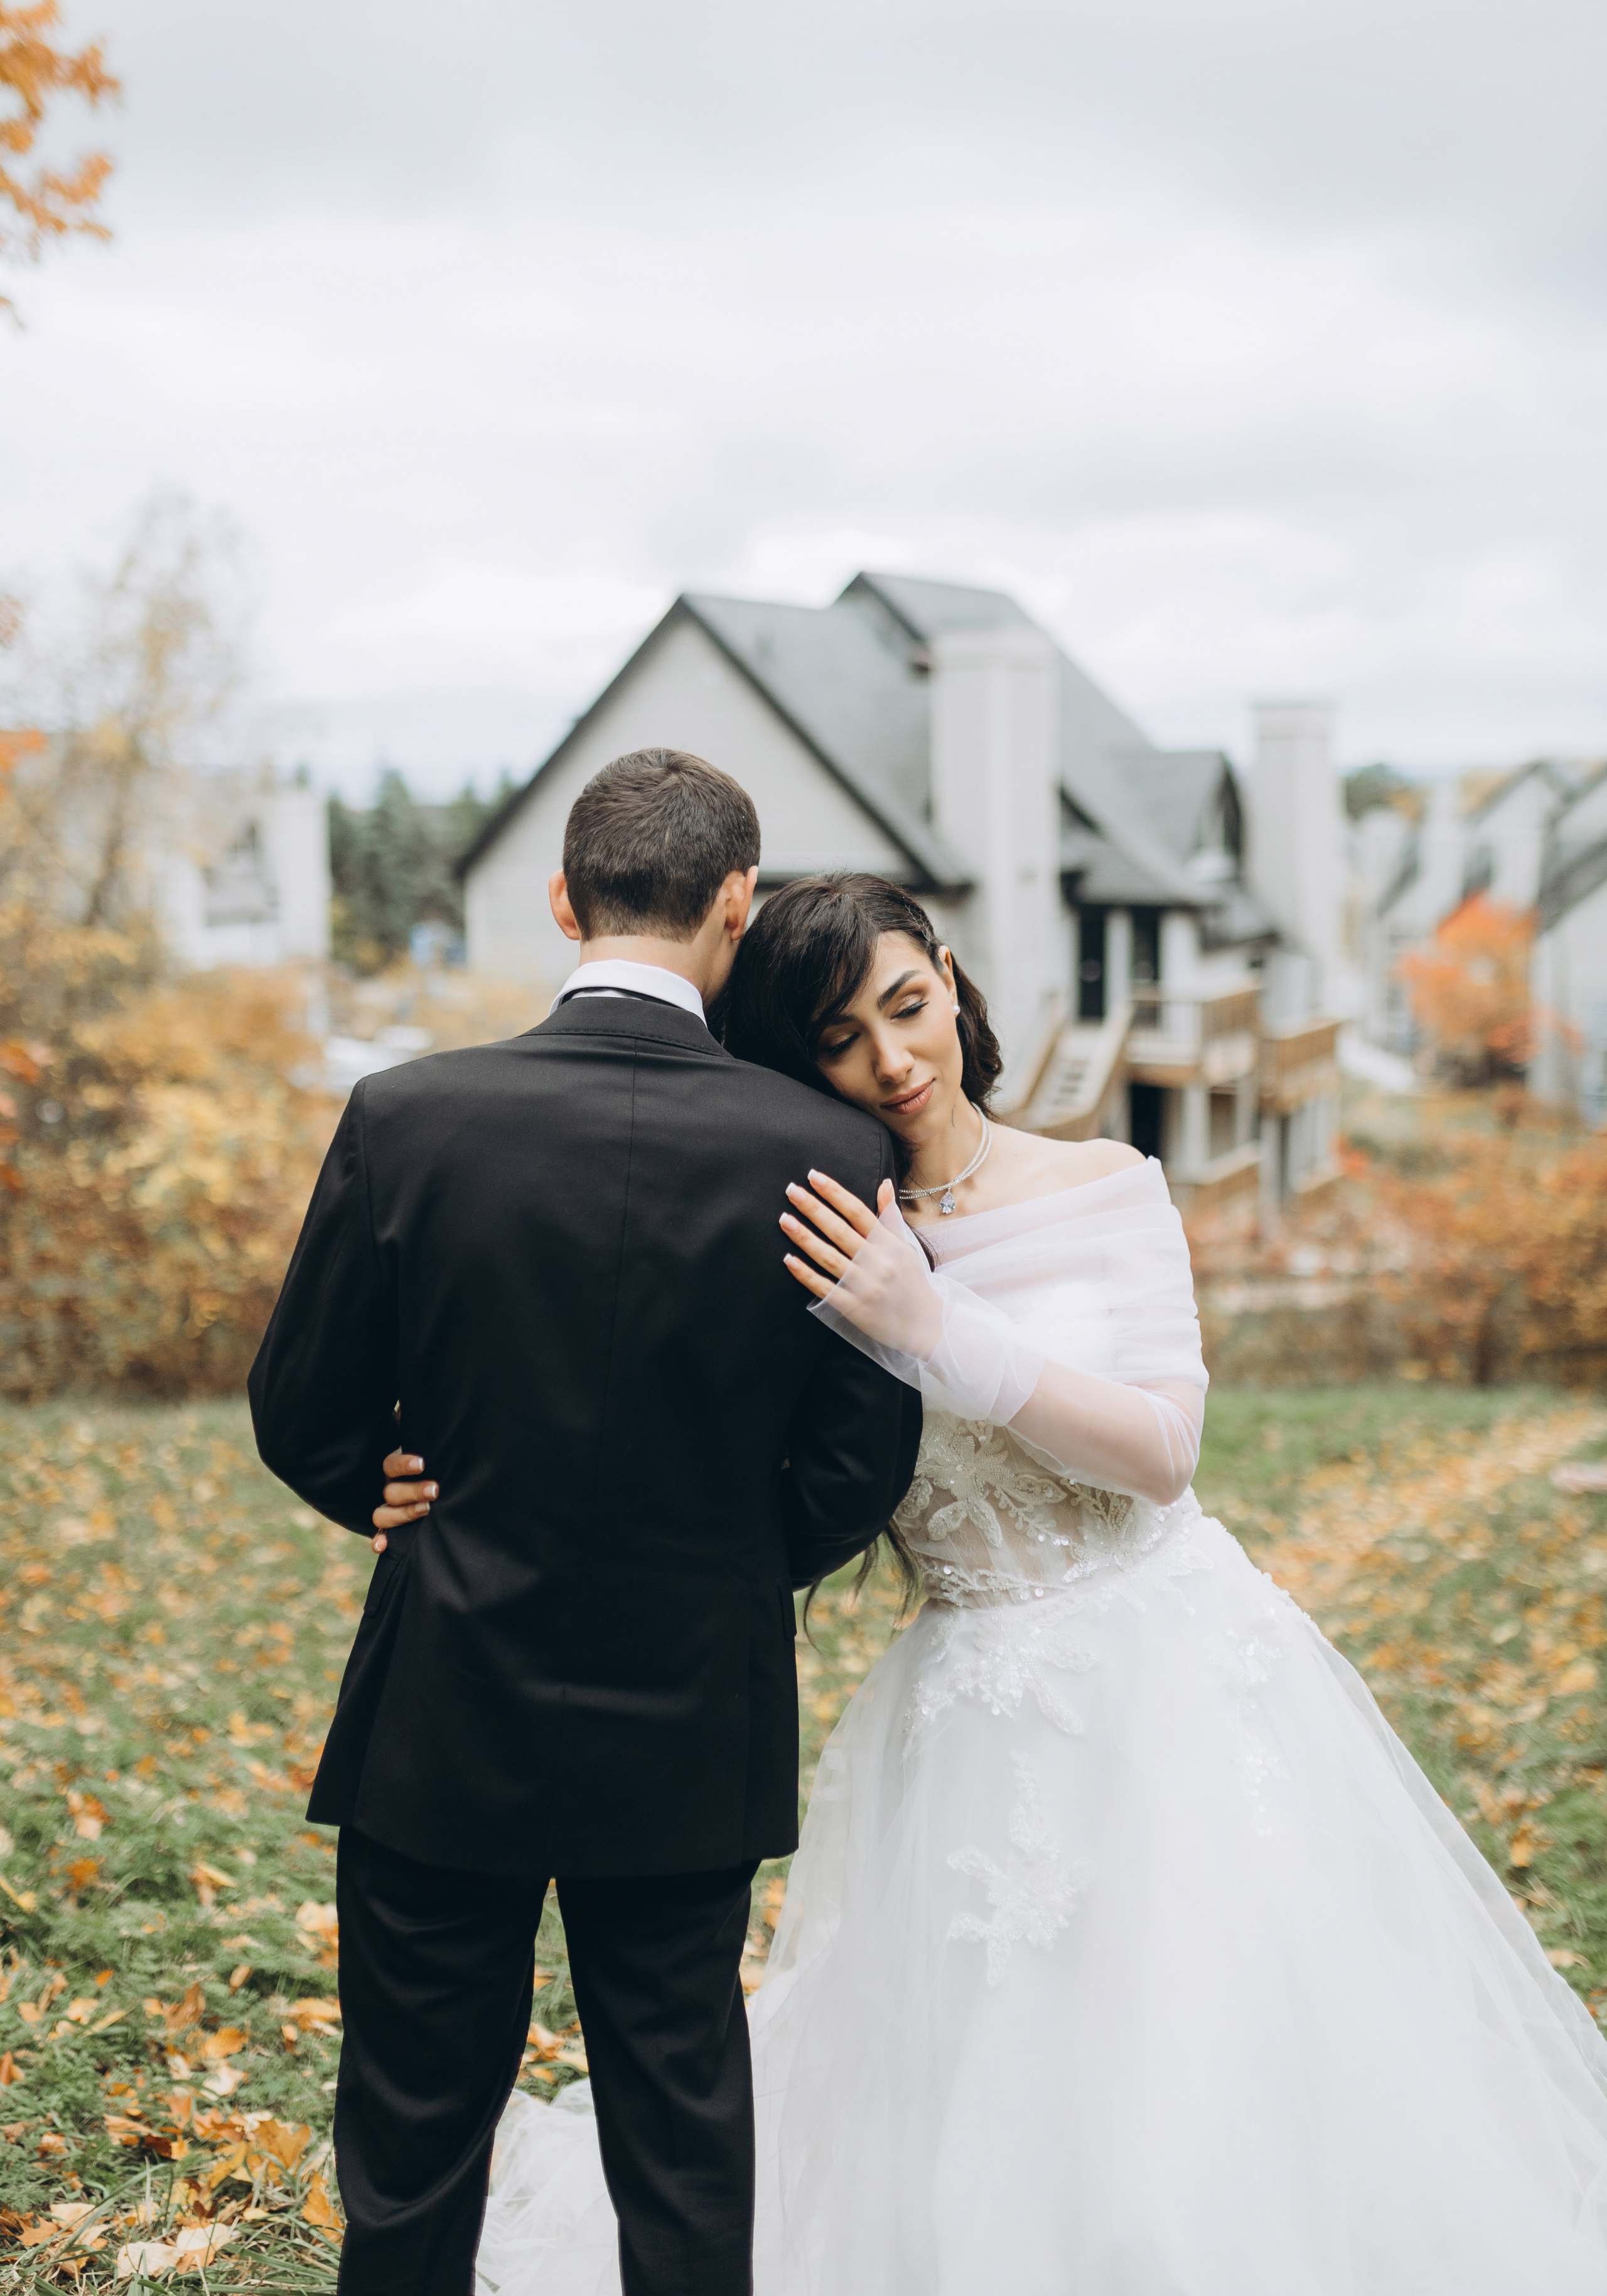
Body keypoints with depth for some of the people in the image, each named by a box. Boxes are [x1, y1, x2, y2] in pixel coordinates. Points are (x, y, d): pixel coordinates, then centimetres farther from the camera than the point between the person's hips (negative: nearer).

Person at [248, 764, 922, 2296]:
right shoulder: (829, 1154, -13)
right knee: (685, 2141, 17)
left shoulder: (407, 1119, -14)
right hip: (695, 1732, 1)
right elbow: (859, 1468, -5)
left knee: (412, 2146, 15)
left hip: (444, 1724, -1)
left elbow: (302, 1423, -4)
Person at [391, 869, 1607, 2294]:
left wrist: (936, 1333, -21)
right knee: (981, 2129, 4)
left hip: (1176, 1681, 0)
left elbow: (1162, 1453, -11)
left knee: (1240, 2090, 0)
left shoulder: (1106, 1190, -3)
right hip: (979, 1731, 0)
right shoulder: (812, 1254, 0)